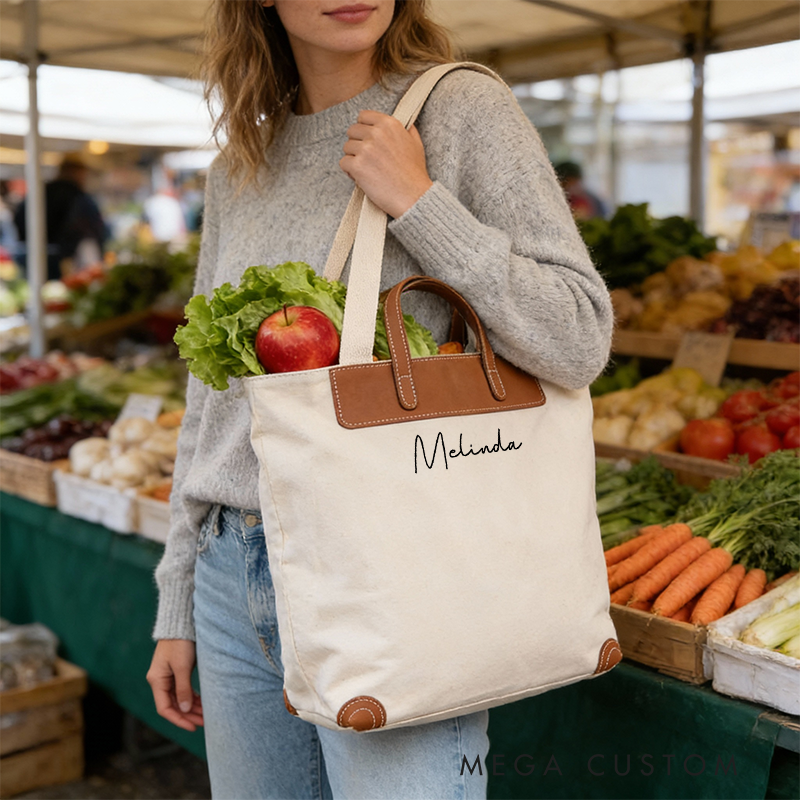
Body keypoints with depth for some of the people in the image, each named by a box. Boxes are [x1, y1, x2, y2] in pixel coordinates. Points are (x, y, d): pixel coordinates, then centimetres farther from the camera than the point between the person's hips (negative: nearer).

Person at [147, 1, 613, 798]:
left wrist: (420, 203, -17)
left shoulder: (462, 111, -5)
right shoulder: (237, 172, 9)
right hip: (236, 579, 6)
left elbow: (580, 343, -11)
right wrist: (176, 607, 15)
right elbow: (211, 401, 13)